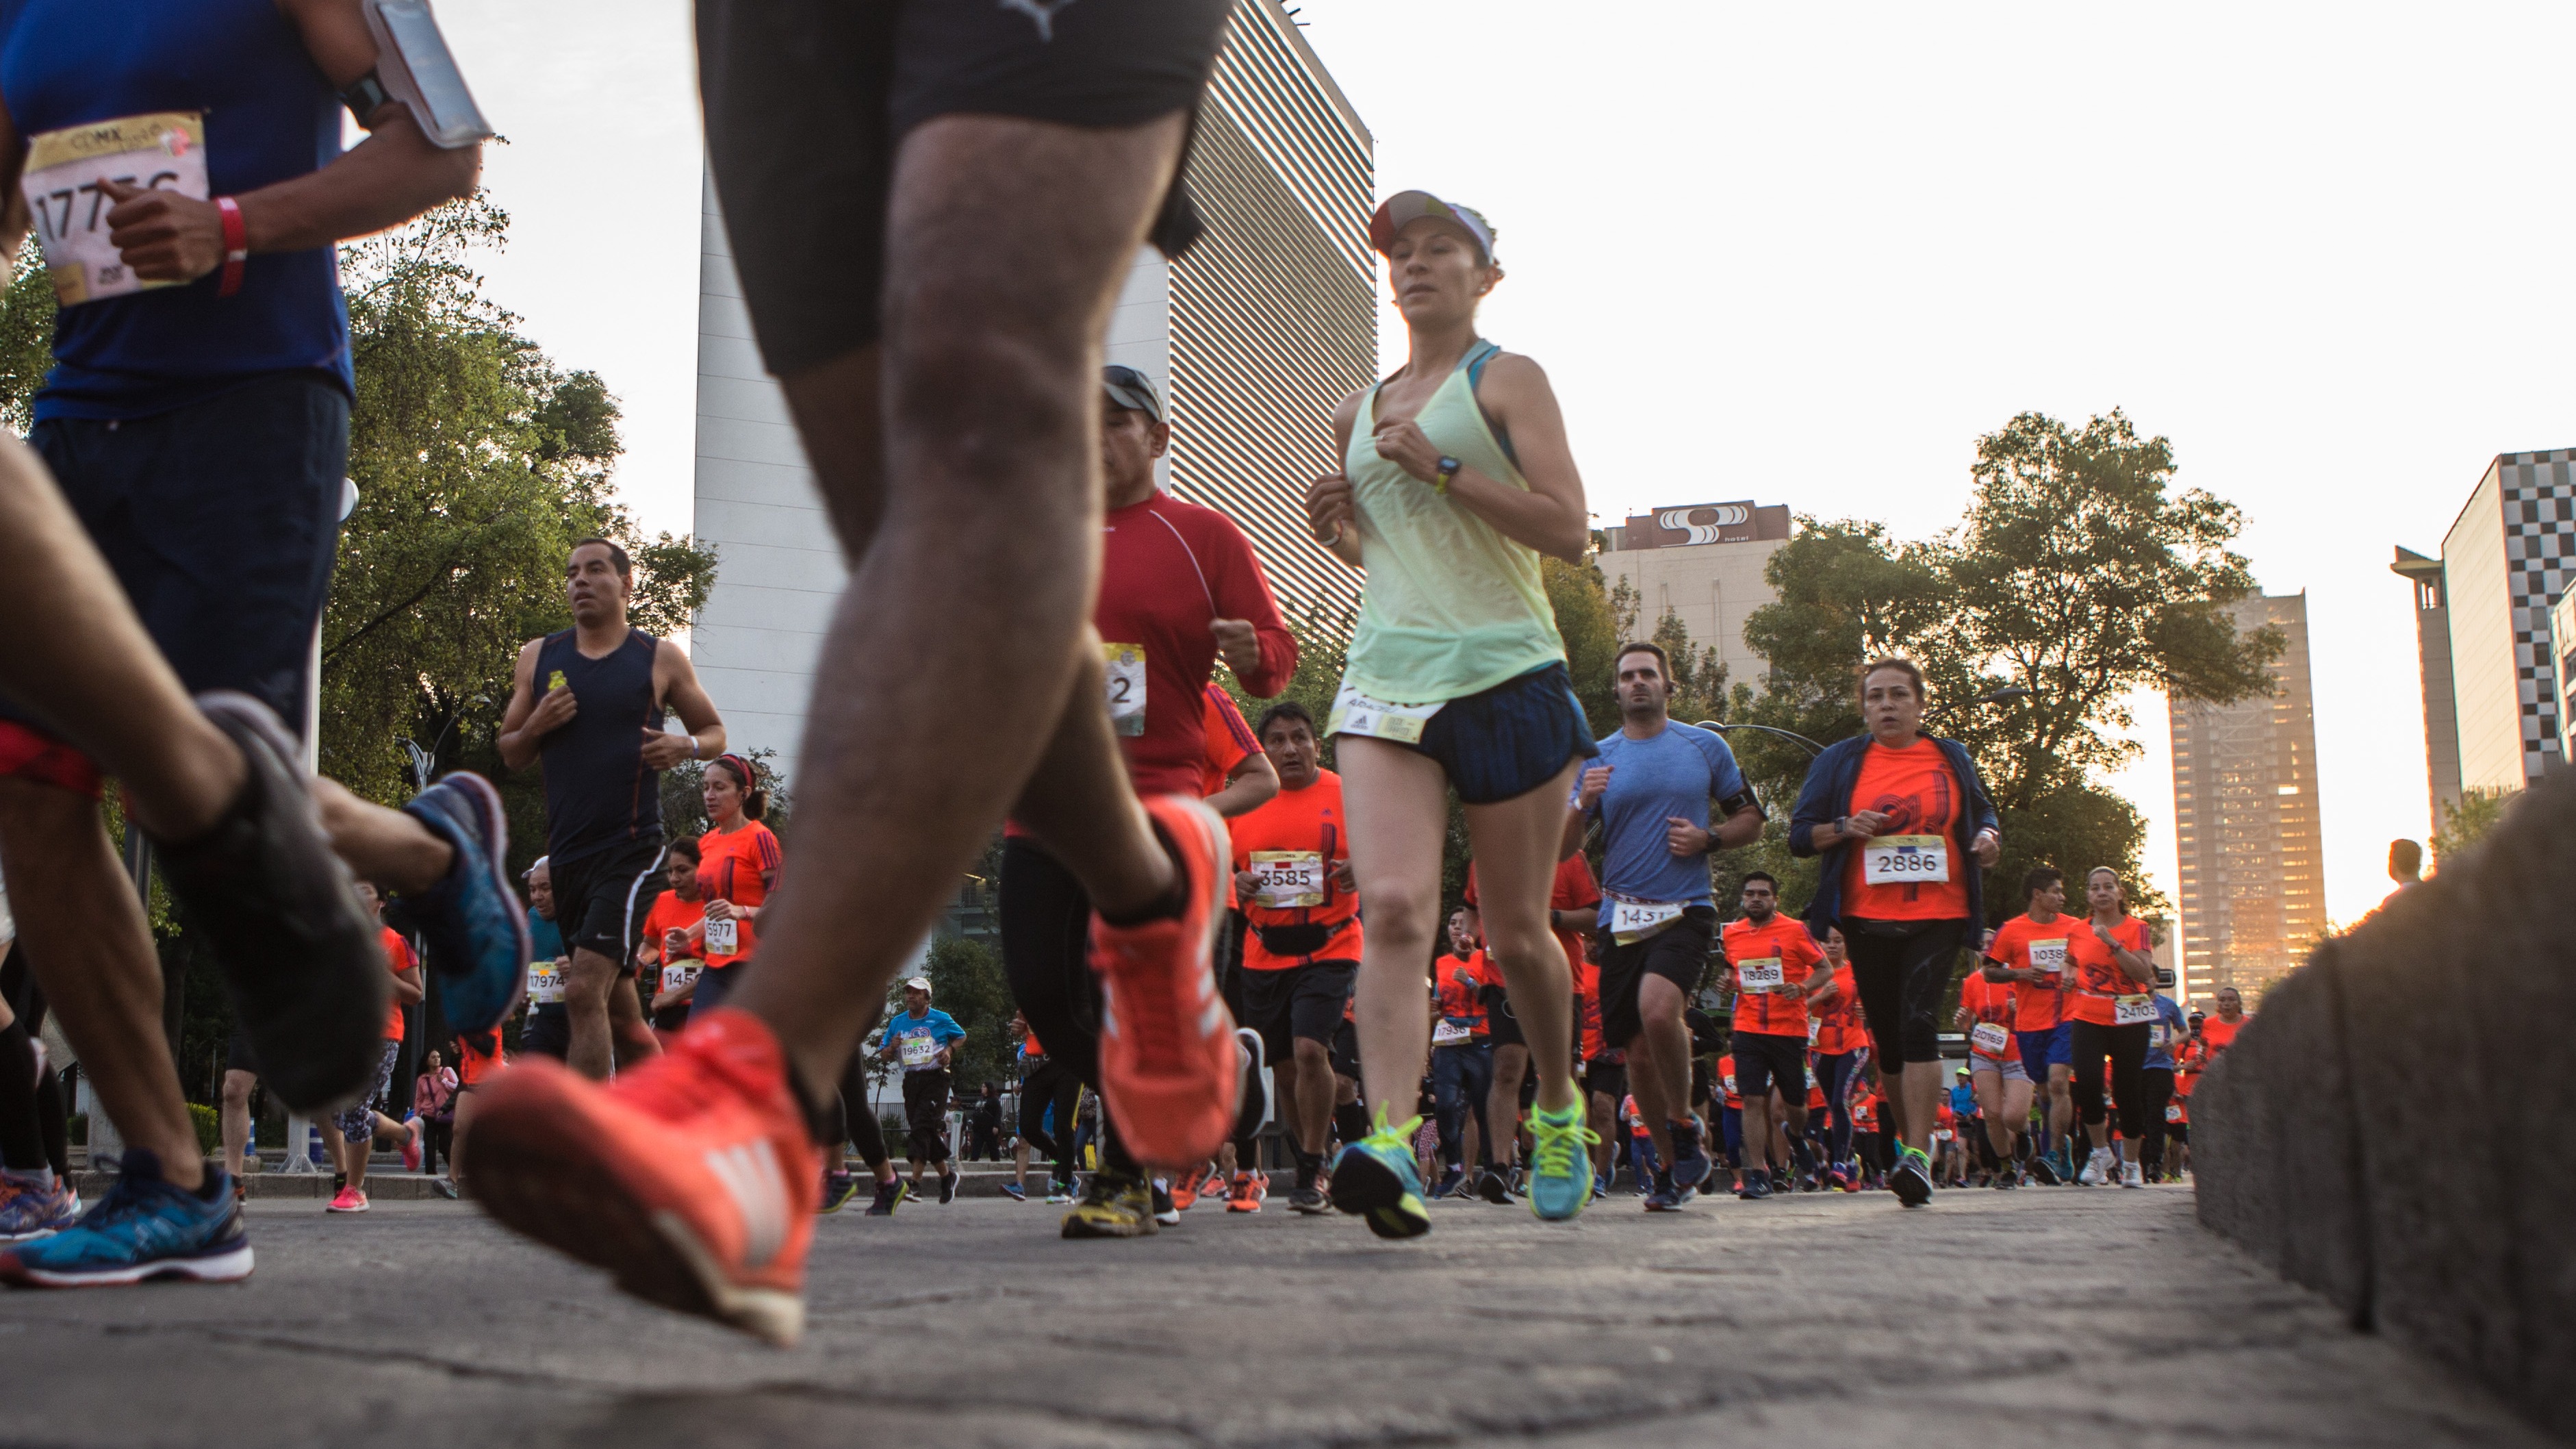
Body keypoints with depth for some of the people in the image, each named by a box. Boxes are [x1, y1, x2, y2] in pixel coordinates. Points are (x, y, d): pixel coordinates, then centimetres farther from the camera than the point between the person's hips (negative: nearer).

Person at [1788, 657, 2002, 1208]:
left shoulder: (1952, 758, 10)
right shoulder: (1840, 762, 7)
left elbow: (1983, 813, 22)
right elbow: (1800, 835, 6)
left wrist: (1988, 837, -1)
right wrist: (1846, 828, -13)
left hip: (1937, 916, -1)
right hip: (1867, 918, 2)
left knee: (1919, 1023, -18)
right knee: (1888, 1036, 7)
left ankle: (1919, 1157, -20)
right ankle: (1908, 1144, 25)